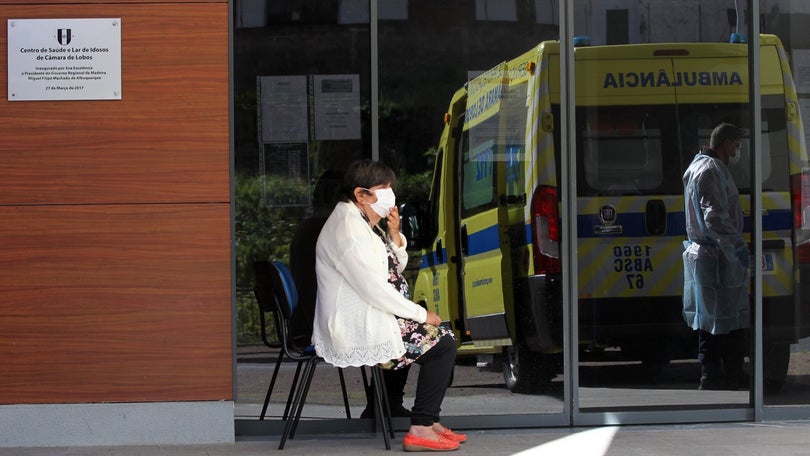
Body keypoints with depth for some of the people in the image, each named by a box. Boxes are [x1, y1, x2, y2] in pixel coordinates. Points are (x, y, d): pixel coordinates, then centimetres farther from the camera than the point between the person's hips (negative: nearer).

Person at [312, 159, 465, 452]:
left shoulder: (363, 222, 14)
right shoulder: (348, 228, -20)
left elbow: (396, 269, 21)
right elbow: (374, 288, -24)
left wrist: (394, 235, 3)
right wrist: (420, 314, -15)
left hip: (368, 319, 11)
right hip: (357, 331, -11)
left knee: (441, 336, 14)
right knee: (442, 345, -12)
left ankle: (429, 421, 14)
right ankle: (420, 430, -11)